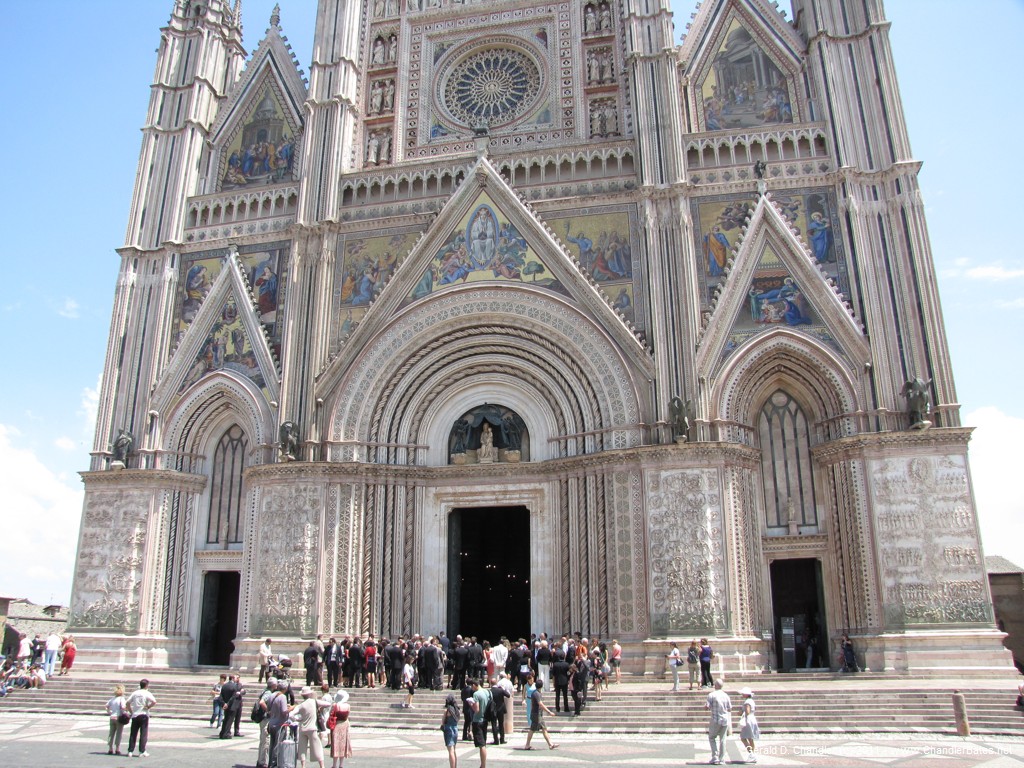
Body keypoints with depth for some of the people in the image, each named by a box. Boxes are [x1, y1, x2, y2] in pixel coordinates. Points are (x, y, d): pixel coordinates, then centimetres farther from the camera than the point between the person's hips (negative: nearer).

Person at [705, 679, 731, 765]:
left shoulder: (711, 695, -10)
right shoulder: (726, 695, 3)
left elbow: (706, 707, -12)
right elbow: (730, 709, 9)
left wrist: (705, 705, 9)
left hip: (715, 720, -4)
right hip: (725, 719, 4)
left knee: (712, 738, 11)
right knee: (722, 739, 10)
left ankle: (715, 757, 0)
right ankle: (721, 759, 10)